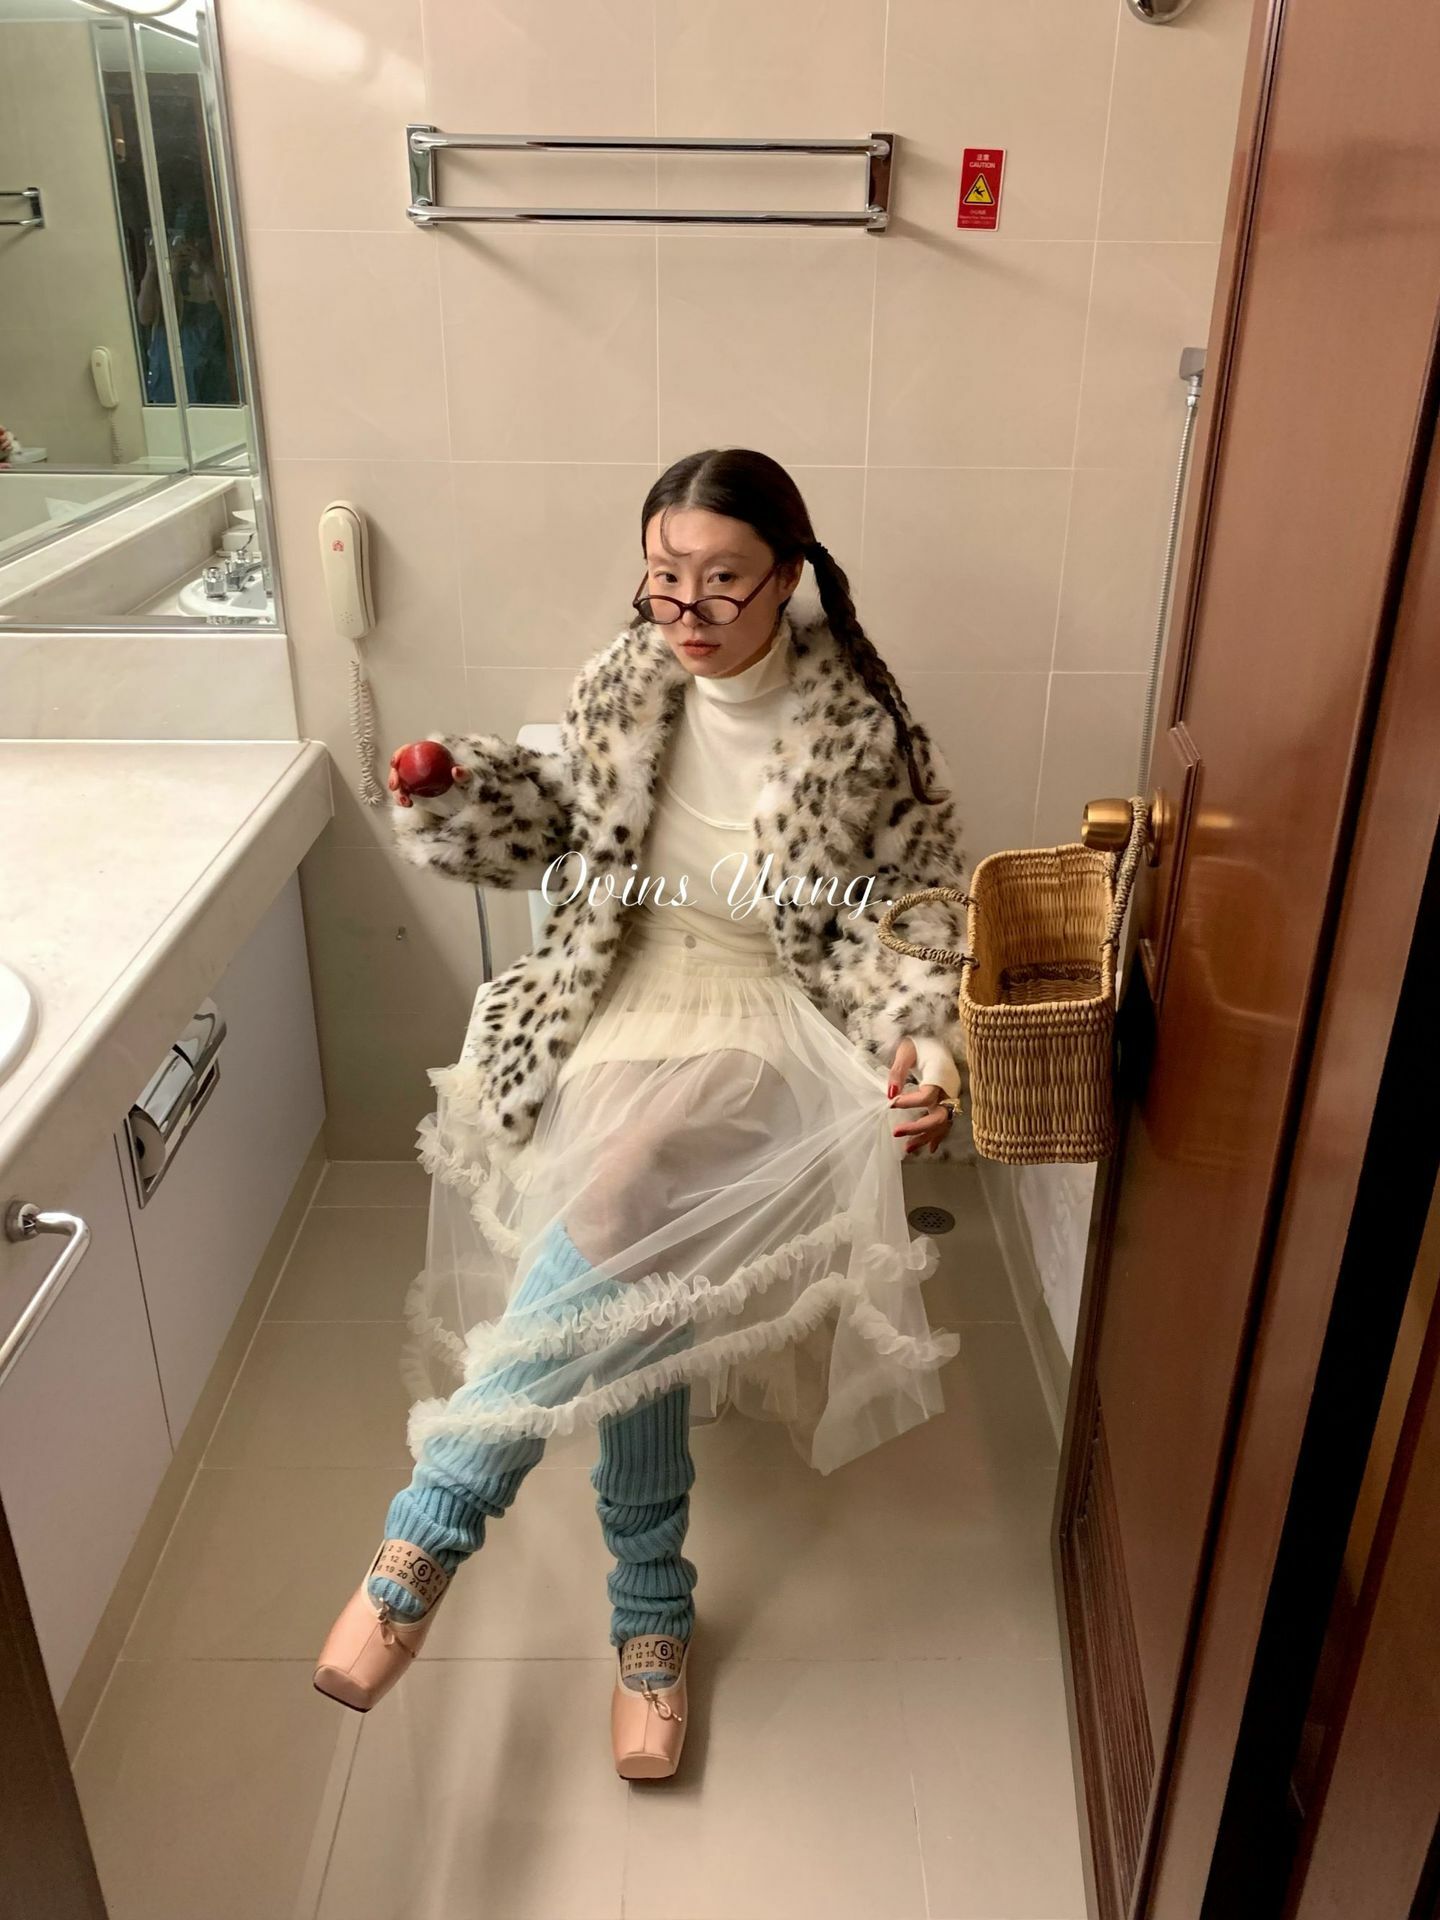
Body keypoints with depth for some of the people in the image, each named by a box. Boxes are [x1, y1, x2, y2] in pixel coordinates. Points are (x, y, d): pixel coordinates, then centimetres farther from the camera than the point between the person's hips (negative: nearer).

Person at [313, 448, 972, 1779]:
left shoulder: (859, 726, -7)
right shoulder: (622, 683, 3)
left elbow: (914, 917, -4)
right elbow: (567, 826, 17)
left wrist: (925, 1042, -22)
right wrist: (460, 790, -2)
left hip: (771, 1031, -3)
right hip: (619, 1013, 4)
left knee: (622, 1194, -33)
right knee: (630, 1288, -18)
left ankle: (427, 1530, -22)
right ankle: (653, 1613, 4)